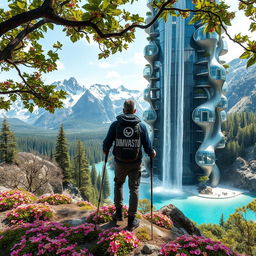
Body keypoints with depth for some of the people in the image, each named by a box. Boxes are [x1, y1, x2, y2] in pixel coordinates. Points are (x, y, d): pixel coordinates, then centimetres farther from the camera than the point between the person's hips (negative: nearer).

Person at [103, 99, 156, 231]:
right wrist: (152, 153, 17)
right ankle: (131, 221, 18)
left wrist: (105, 150, 18)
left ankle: (119, 213, 30)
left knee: (118, 185, 25)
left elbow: (106, 144, -5)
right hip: (135, 164, 0)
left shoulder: (115, 124, -8)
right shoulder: (141, 126, -7)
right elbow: (148, 147, -5)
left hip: (120, 163, 0)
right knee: (134, 189, 11)